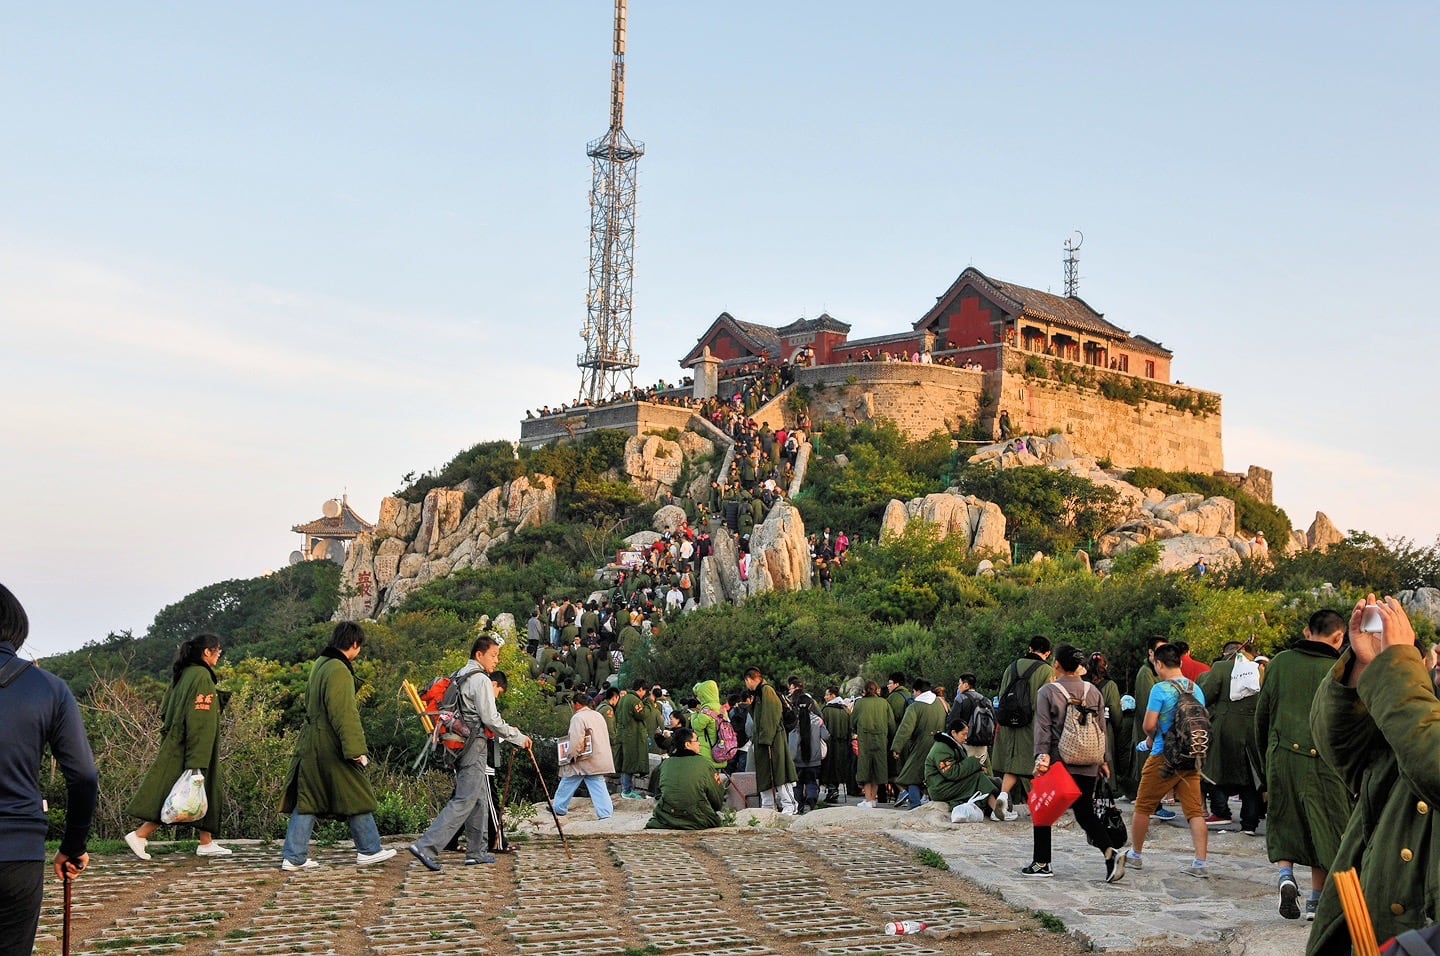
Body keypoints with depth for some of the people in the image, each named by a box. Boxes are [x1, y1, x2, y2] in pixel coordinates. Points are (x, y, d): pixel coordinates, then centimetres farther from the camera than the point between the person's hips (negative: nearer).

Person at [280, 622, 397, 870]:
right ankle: (369, 850, 16)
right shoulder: (339, 671, -19)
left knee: (306, 800, 10)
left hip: (312, 746, 9)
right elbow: (344, 714, -23)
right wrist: (357, 750, -22)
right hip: (332, 748, -9)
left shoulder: (320, 664, 12)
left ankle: (294, 857, 9)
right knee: (356, 795, 5)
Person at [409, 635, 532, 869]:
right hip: (474, 746, -10)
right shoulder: (481, 679, -12)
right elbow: (491, 719, -15)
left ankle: (476, 852, 20)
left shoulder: (458, 677, 16)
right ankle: (426, 846, -16)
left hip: (459, 743, 10)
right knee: (464, 801, -10)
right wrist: (519, 738, -8)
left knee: (480, 799, 15)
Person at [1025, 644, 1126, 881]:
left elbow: (1043, 728, -10)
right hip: (1087, 765, 4)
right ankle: (1110, 852, -11)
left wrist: (1041, 757, -12)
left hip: (1057, 763, -4)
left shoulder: (1048, 692, -6)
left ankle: (1041, 863, 14)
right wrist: (1103, 760, 17)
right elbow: (1102, 729, 10)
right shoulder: (1094, 691, 6)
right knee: (1085, 812, 10)